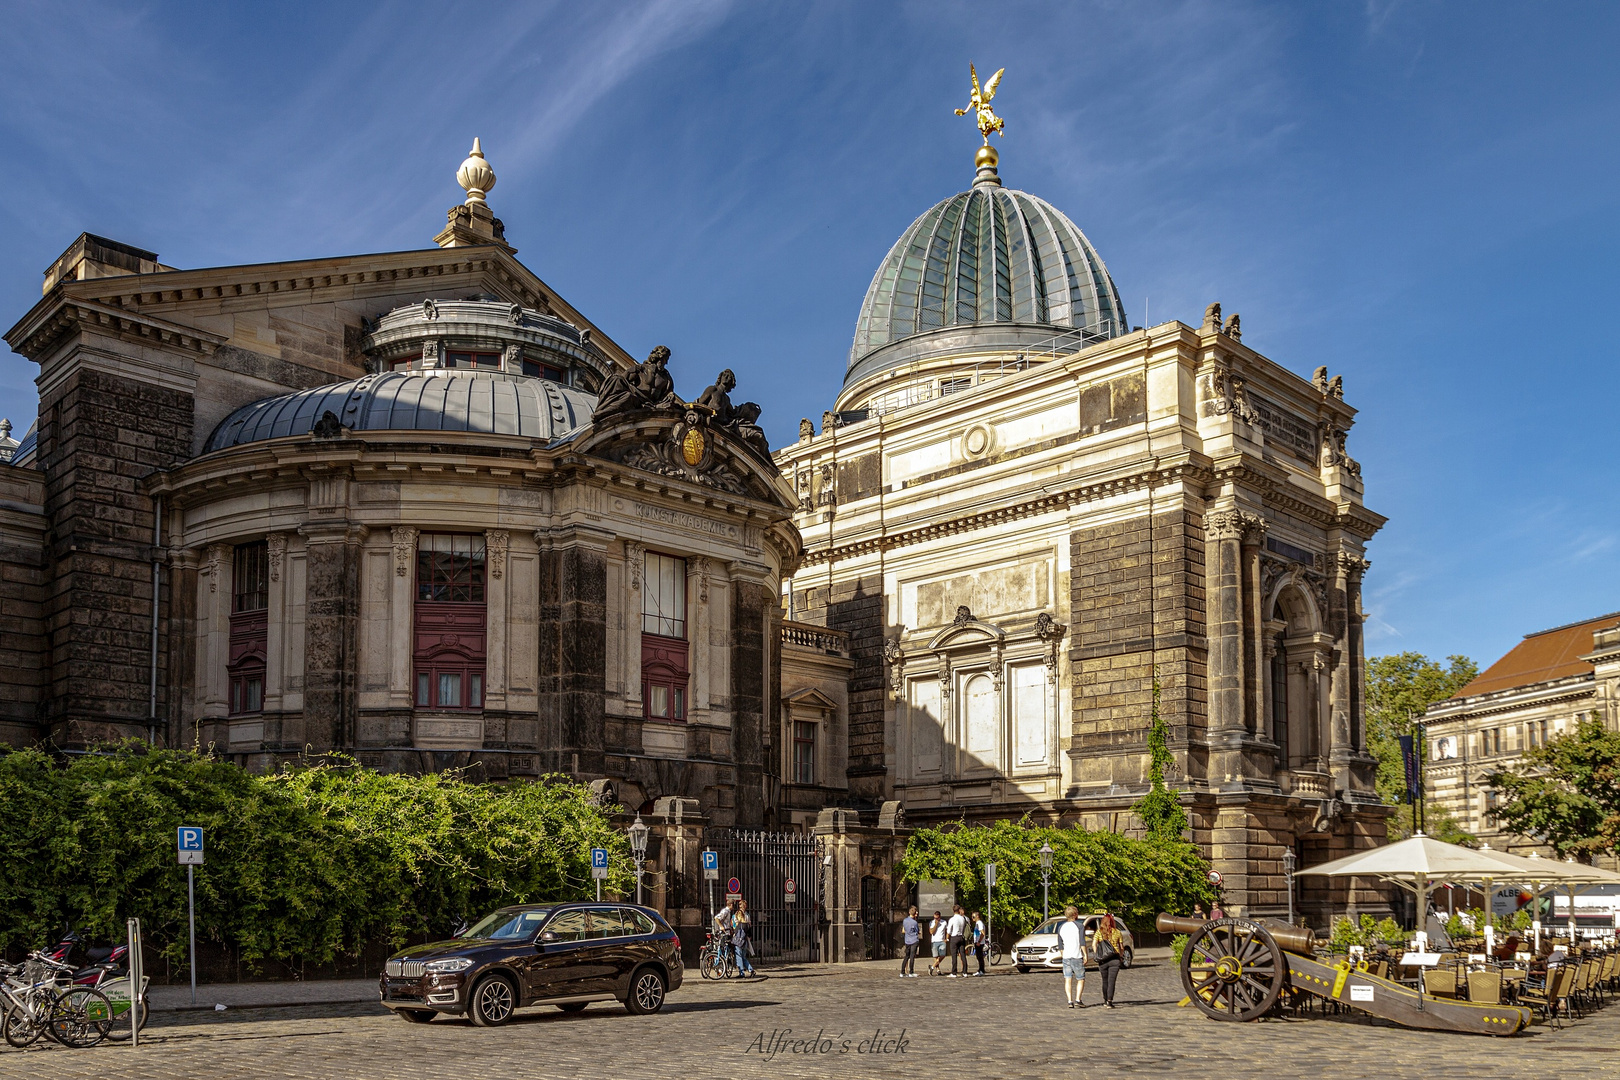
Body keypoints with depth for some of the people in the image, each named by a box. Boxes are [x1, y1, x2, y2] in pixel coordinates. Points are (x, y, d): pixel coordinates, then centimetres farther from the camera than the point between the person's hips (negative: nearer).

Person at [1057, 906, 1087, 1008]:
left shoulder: (1061, 927, 11)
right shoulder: (1078, 925, -5)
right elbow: (1082, 942, -10)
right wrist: (1085, 955, -5)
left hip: (1066, 957, 4)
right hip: (1077, 957, -4)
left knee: (1068, 980, 4)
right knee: (1080, 979, 7)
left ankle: (1070, 1001, -3)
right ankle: (1077, 1000, -3)